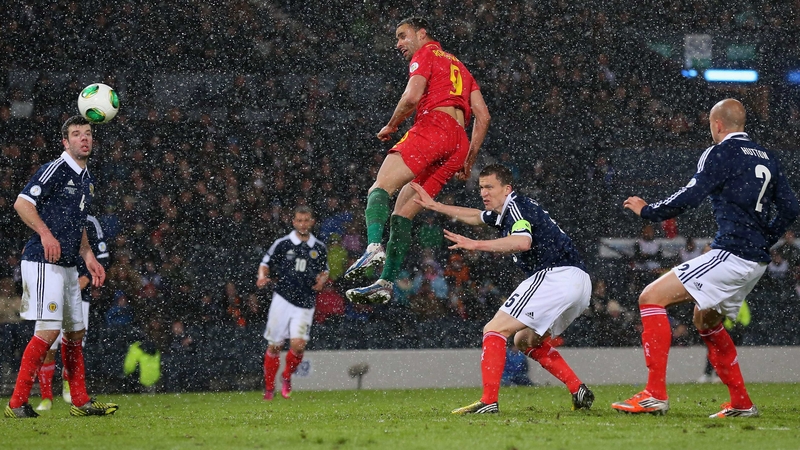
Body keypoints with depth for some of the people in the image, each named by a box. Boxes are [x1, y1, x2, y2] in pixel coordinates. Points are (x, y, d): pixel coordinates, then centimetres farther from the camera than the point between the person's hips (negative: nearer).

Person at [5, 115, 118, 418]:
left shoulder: (87, 180, 19)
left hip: (68, 266, 9)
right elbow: (22, 203, -16)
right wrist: (45, 233, -27)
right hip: (43, 262, -9)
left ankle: (81, 402, 19)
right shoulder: (55, 169, -10)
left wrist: (88, 257, 18)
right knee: (49, 330, -16)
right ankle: (17, 403, -12)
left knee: (75, 331, 11)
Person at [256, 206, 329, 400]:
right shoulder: (282, 244, 0)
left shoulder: (319, 248, 7)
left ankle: (287, 377, 13)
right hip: (282, 299, -1)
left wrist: (322, 279, -2)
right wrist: (262, 277, -16)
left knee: (298, 345, -15)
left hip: (305, 304, 1)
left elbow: (324, 271, 21)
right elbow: (265, 264, 5)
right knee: (275, 346, 2)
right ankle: (269, 387, 18)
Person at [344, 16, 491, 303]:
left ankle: (374, 246, -44)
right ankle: (386, 283, -4)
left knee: (381, 187, -17)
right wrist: (469, 160, 25)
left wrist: (390, 126, 7)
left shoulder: (426, 54, 11)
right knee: (402, 213, 6)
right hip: (459, 143, 8)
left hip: (433, 125, -8)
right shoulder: (460, 67, 34)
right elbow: (483, 116, 24)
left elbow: (412, 97, -7)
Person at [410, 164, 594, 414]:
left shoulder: (516, 206, -7)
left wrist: (476, 245, -29)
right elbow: (475, 217, 42)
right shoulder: (503, 213, 22)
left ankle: (488, 401, -19)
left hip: (556, 276, -10)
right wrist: (435, 206, 43)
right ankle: (579, 392, 11)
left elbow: (523, 242, -27)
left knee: (495, 330, -9)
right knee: (526, 340, 23)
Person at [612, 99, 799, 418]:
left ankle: (655, 395, -17)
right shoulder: (766, 158, 16)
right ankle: (741, 403, 26)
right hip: (757, 262, 9)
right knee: (706, 320, 27)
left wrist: (647, 211, -1)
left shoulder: (721, 153, -7)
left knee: (652, 297, -9)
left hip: (731, 254, -9)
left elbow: (689, 197, -14)